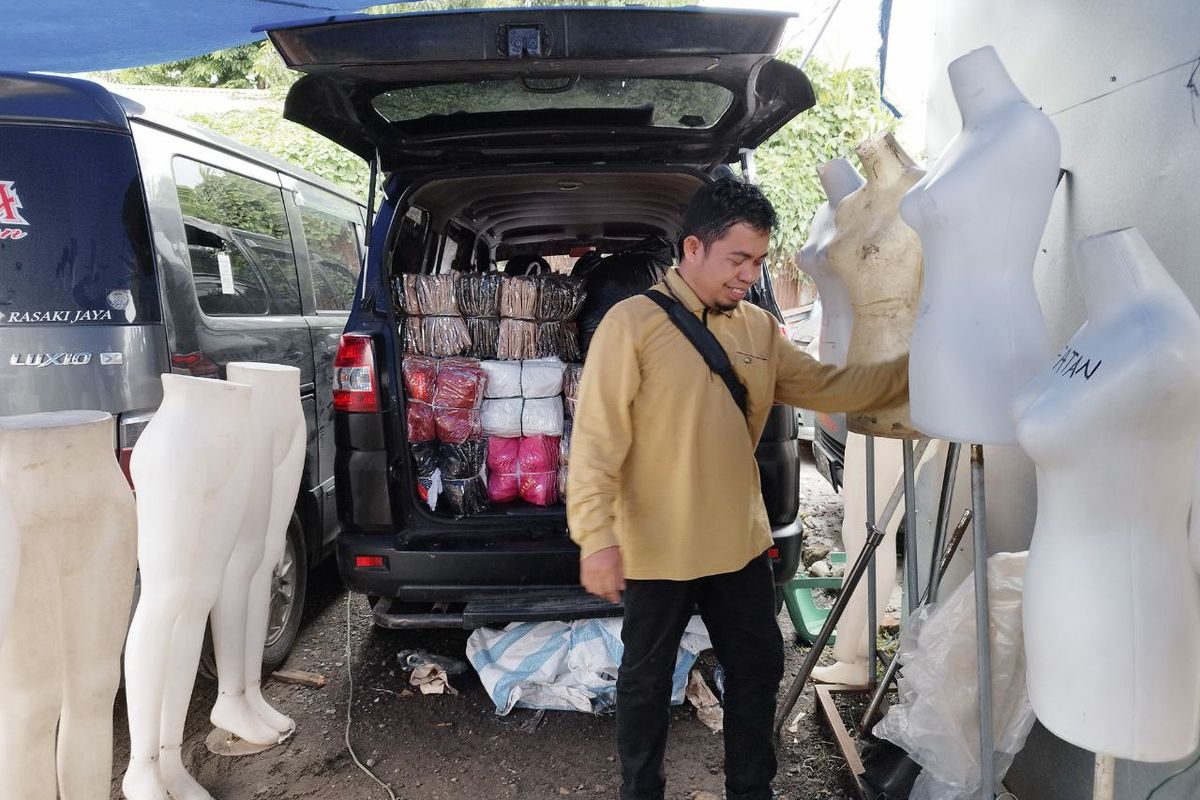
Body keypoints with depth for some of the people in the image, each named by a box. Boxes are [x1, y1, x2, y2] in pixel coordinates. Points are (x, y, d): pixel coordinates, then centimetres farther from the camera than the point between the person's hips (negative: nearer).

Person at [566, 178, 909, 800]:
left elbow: (827, 386, 9)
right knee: (647, 682, 12)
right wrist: (596, 535, -23)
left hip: (740, 542, 6)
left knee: (759, 667, 19)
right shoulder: (632, 322, -14)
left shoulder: (760, 328, 5)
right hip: (658, 549, -6)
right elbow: (597, 436, -18)